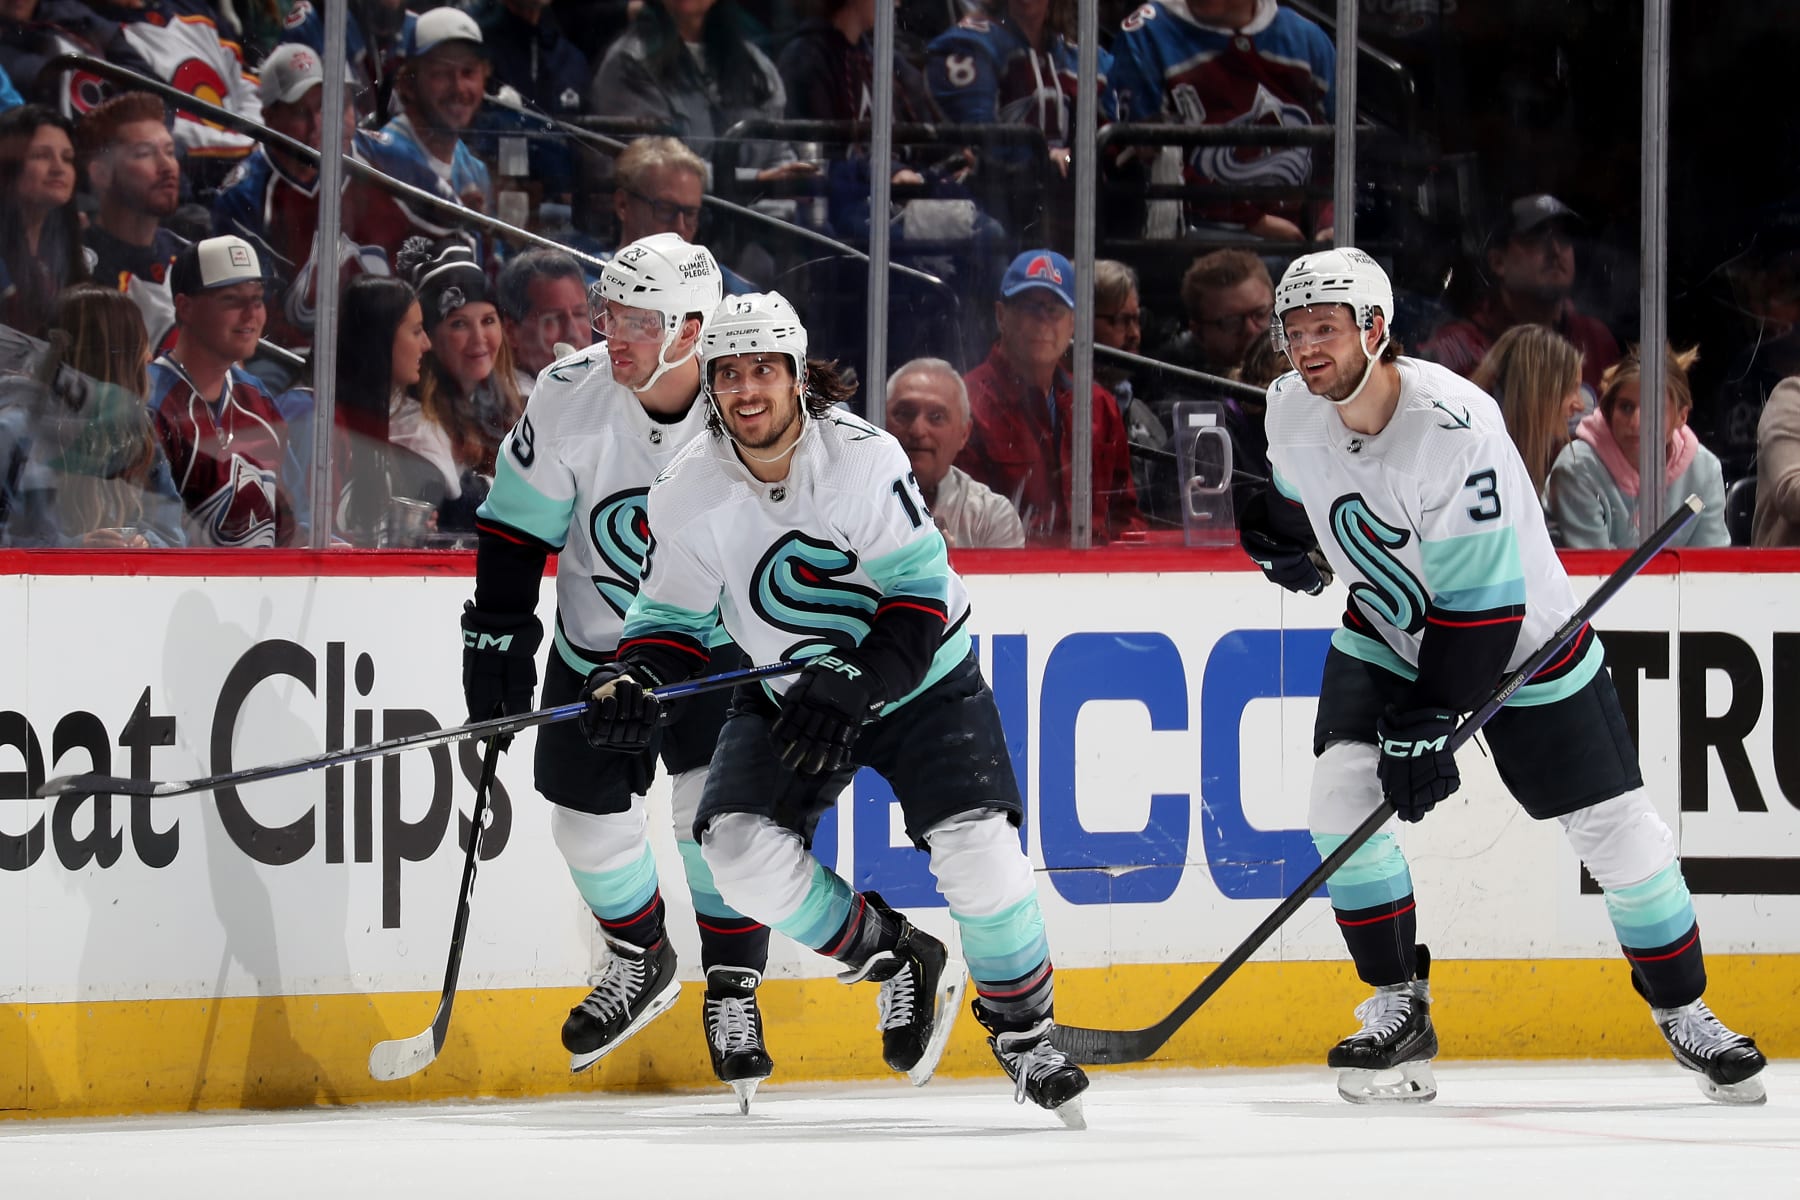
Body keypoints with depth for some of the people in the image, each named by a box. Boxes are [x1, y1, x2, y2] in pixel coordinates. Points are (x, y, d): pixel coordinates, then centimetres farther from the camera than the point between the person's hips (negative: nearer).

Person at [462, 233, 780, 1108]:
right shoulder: (570, 397, -18)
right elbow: (515, 522, -7)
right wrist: (496, 634, -10)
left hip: (713, 640, -2)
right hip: (594, 642, 2)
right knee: (588, 820, 8)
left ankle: (732, 993, 0)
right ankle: (640, 963, 35)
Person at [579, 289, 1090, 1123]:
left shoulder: (863, 460, -24)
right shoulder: (689, 493, -13)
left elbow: (919, 604, -23)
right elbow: (672, 618, -2)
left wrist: (851, 688, -33)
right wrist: (635, 679, -23)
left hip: (918, 680, -3)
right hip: (790, 693, 3)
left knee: (977, 846, -20)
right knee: (740, 847, -18)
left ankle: (1023, 1031, 2)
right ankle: (898, 962, 5)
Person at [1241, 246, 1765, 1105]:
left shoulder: (1452, 425, -33)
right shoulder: (1292, 411, -13)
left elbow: (1481, 599, -31)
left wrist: (1430, 722, -31)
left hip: (1521, 636, -5)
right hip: (1389, 630, 5)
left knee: (1618, 831, -1)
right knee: (1340, 794, -16)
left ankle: (1682, 1009, 19)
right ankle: (1400, 1011, -4)